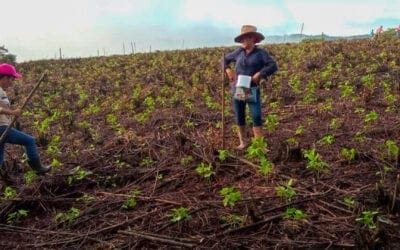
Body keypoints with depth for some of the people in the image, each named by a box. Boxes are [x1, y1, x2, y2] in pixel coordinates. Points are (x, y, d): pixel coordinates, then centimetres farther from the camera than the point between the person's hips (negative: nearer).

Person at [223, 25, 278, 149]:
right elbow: (225, 59, 24)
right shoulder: (238, 52, 8)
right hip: (237, 89, 4)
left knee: (256, 117, -11)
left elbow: (273, 66, -13)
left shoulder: (261, 53, -3)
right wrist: (228, 69, 6)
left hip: (252, 90, -4)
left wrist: (260, 74, -22)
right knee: (239, 117, 9)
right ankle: (242, 142, 23)